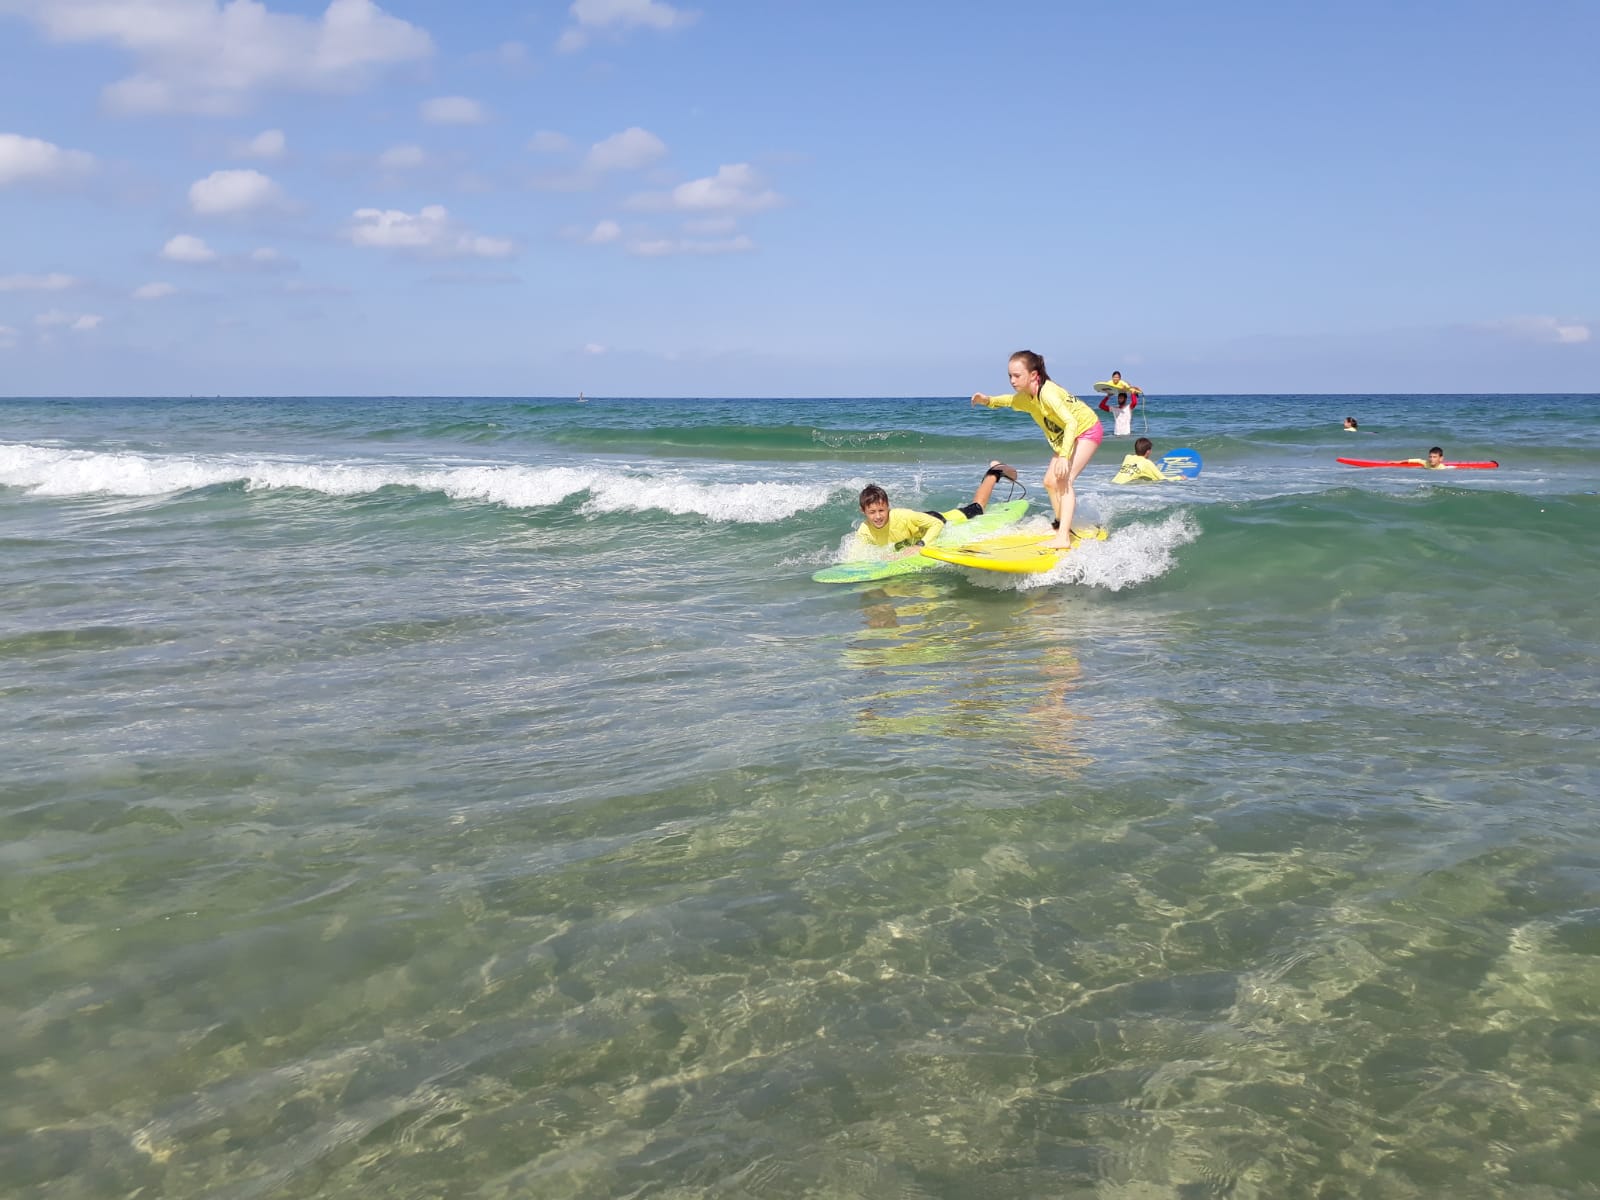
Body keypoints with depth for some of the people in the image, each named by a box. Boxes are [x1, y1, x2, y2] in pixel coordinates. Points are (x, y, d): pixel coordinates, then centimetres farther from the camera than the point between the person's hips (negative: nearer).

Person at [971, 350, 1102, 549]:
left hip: (1087, 430, -10)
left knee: (1063, 479, -24)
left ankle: (1063, 538, -31)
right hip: (1067, 435, 10)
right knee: (1050, 481, 12)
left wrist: (1064, 456, -48)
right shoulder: (1025, 397, -5)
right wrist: (988, 401, -2)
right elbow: (1009, 400, 19)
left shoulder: (1047, 394, -33)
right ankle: (1063, 526, 27)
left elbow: (1071, 422, -40)